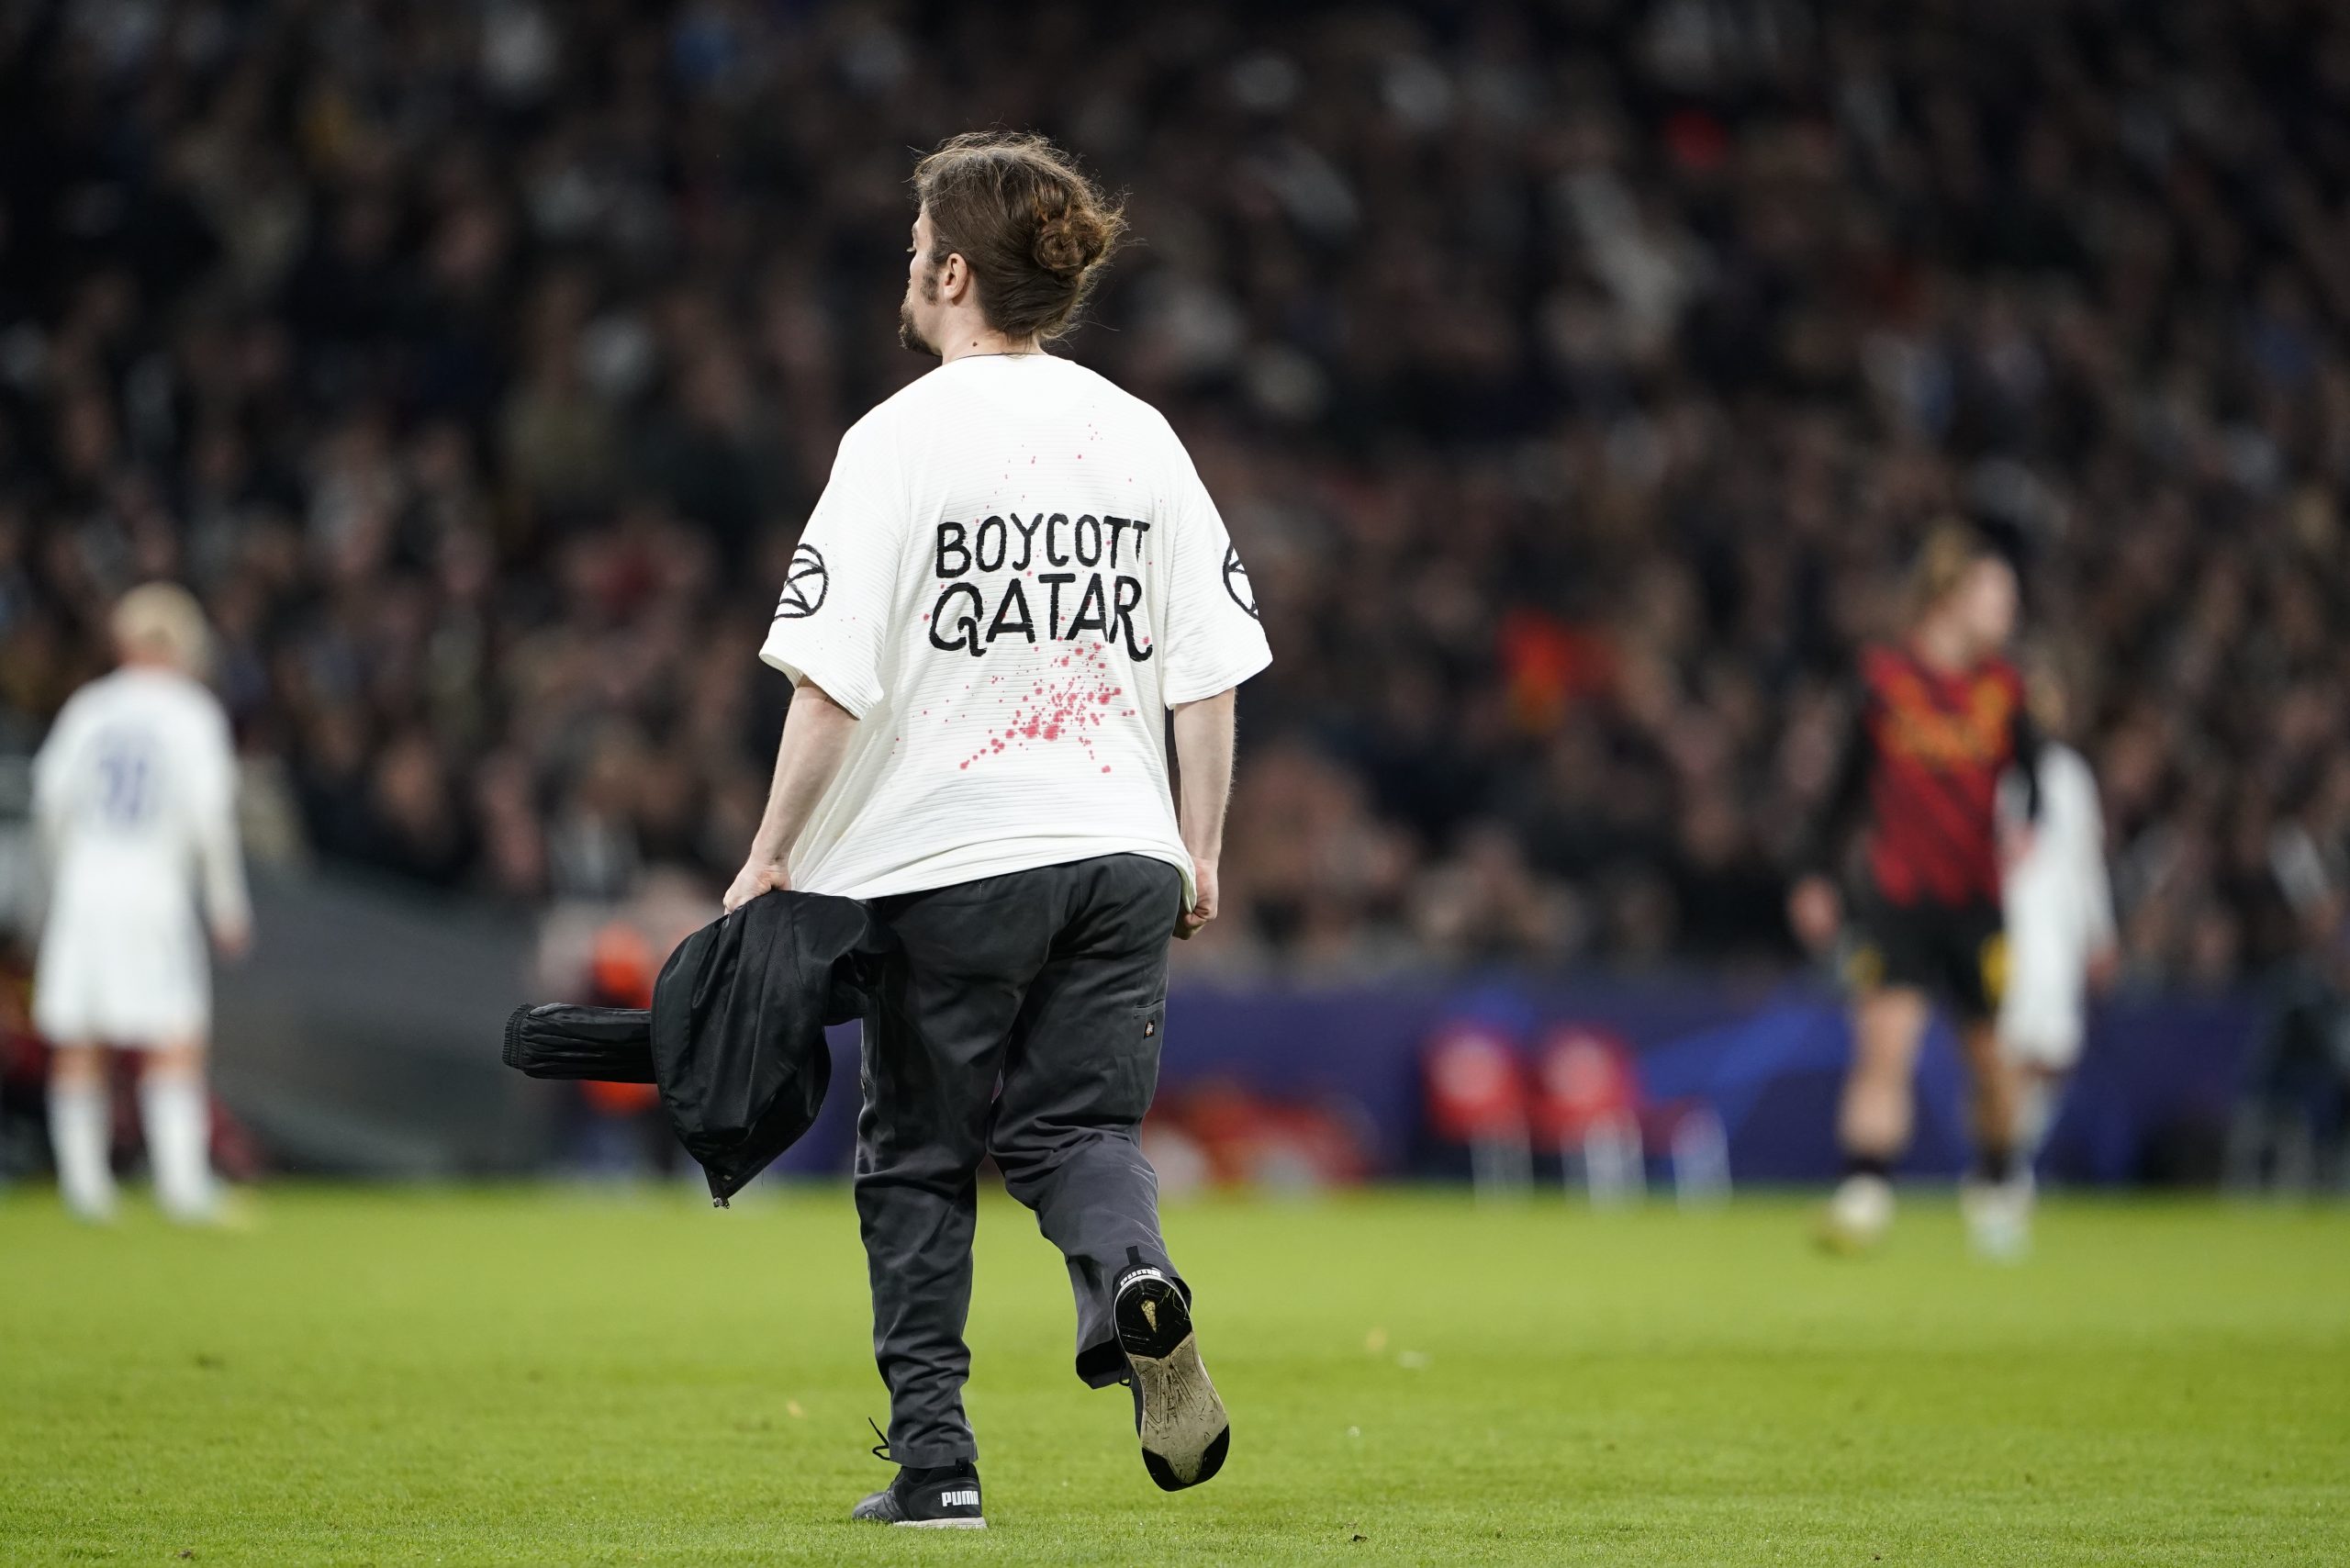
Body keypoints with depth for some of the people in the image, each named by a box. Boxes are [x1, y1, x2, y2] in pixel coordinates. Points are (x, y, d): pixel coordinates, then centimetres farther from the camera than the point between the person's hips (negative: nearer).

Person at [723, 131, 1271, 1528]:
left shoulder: (901, 440, -8)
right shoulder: (1138, 436, 6)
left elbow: (833, 680, -12)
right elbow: (1211, 671, 7)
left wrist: (774, 857, -4)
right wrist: (1199, 850, 16)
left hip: (945, 860, -3)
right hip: (1121, 847, 3)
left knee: (919, 1156, 9)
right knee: (1079, 1119, 10)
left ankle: (936, 1454, 7)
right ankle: (1133, 1271, -22)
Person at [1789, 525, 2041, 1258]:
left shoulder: (2002, 688, 4)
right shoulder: (1885, 677, -1)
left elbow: (2033, 778, 4)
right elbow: (1851, 779, 8)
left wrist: (2026, 831, -18)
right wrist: (1816, 875, 11)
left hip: (1977, 901, 2)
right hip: (1898, 895, -2)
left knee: (1993, 1056, 9)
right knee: (1885, 1040, -16)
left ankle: (1996, 1182, 32)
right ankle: (1864, 1192, -19)